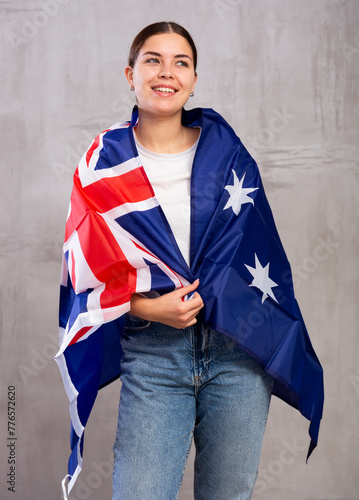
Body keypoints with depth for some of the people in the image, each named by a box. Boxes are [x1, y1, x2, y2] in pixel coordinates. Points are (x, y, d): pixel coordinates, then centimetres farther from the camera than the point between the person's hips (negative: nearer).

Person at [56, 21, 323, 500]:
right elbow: (87, 265, 2)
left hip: (239, 344, 2)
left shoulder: (224, 149, 7)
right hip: (151, 352, -1)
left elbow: (256, 247, 7)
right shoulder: (106, 161, 4)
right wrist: (147, 307, -13)